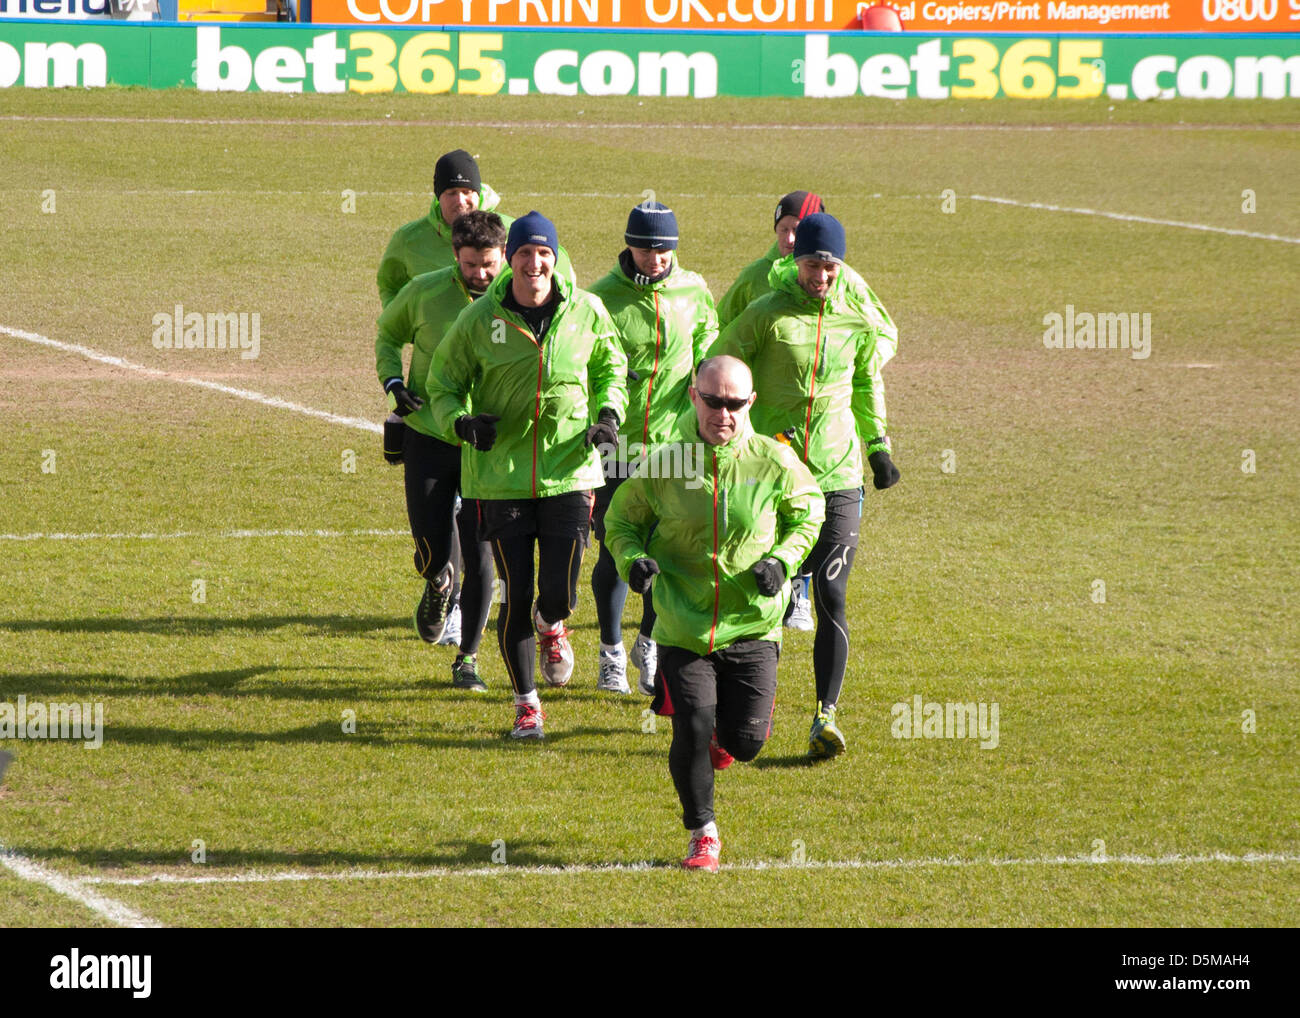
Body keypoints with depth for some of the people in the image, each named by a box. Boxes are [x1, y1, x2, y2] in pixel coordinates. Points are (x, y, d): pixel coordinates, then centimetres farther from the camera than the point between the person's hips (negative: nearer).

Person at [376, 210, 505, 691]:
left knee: (479, 557, -3)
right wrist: (392, 381, -5)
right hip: (428, 439, 1)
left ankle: (467, 657, 13)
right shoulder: (425, 292, -7)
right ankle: (439, 589, 38)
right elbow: (388, 334, 12)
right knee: (433, 555, -1)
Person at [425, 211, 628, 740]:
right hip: (501, 476, -1)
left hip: (568, 473, 1)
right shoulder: (480, 319, -6)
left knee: (559, 595, -5)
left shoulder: (586, 312, -1)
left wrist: (609, 414, -1)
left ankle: (551, 628, 34)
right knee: (516, 597, 0)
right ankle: (526, 704, 19)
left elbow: (611, 367, 17)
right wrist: (461, 421, -14)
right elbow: (442, 382, 6)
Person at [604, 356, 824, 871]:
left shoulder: (775, 463, -5)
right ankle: (702, 834, 16)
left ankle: (722, 734, 38)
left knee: (745, 741, -3)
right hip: (683, 629, -1)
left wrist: (783, 559, -7)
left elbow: (807, 514, 11)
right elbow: (621, 519, 7)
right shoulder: (664, 464, -6)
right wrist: (632, 559, -13)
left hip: (751, 627, 1)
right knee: (692, 732, -8)